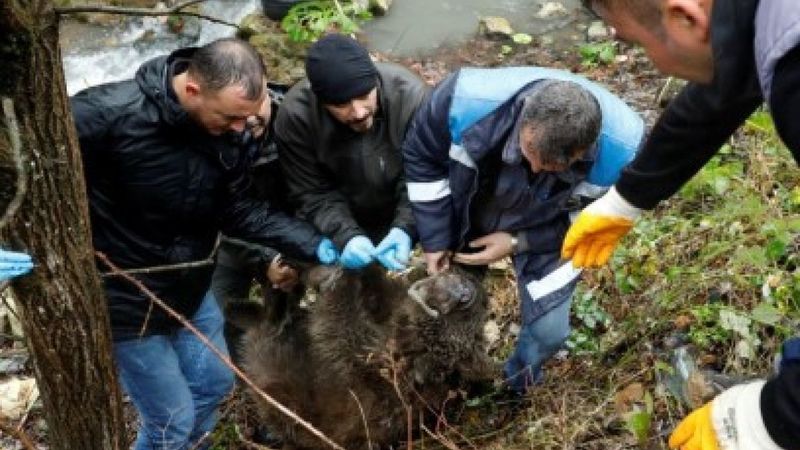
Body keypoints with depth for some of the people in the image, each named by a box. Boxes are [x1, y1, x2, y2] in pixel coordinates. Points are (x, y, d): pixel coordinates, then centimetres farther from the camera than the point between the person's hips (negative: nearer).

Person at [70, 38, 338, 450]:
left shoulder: (225, 130, -11)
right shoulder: (109, 113, -31)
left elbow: (235, 210, -4)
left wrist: (315, 244, -14)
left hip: (190, 289, 7)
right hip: (125, 300, -7)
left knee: (213, 383, 24)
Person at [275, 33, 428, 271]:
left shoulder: (409, 94, -31)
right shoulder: (295, 115, -29)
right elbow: (312, 193, -20)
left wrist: (405, 227, -39)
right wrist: (346, 236, -36)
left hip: (400, 219, 0)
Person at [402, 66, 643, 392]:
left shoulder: (619, 152, -37)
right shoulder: (467, 100, -40)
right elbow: (421, 156, -17)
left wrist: (518, 243, -23)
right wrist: (434, 238, -16)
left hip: (544, 234, 0)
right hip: (466, 218, 1)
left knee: (548, 331, -1)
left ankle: (515, 386, 36)